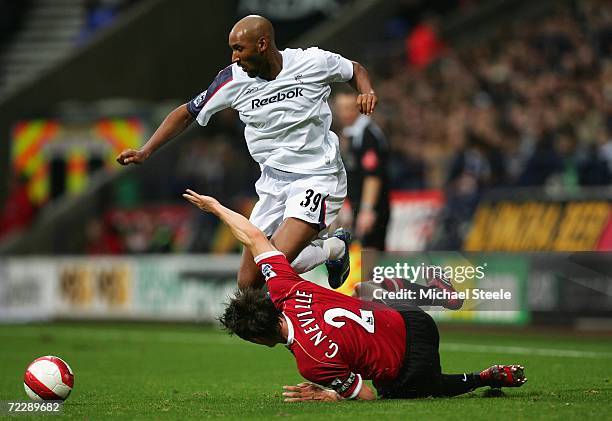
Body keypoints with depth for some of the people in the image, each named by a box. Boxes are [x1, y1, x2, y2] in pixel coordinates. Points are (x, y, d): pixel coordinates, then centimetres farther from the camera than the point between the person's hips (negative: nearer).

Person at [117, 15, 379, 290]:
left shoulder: (313, 62, -11)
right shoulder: (233, 79, -3)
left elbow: (355, 70, 10)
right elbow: (187, 113, 8)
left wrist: (366, 91, -12)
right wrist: (145, 152, 0)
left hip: (317, 177, -5)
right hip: (273, 182, 5)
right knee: (248, 284, 1)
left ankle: (334, 248, 7)